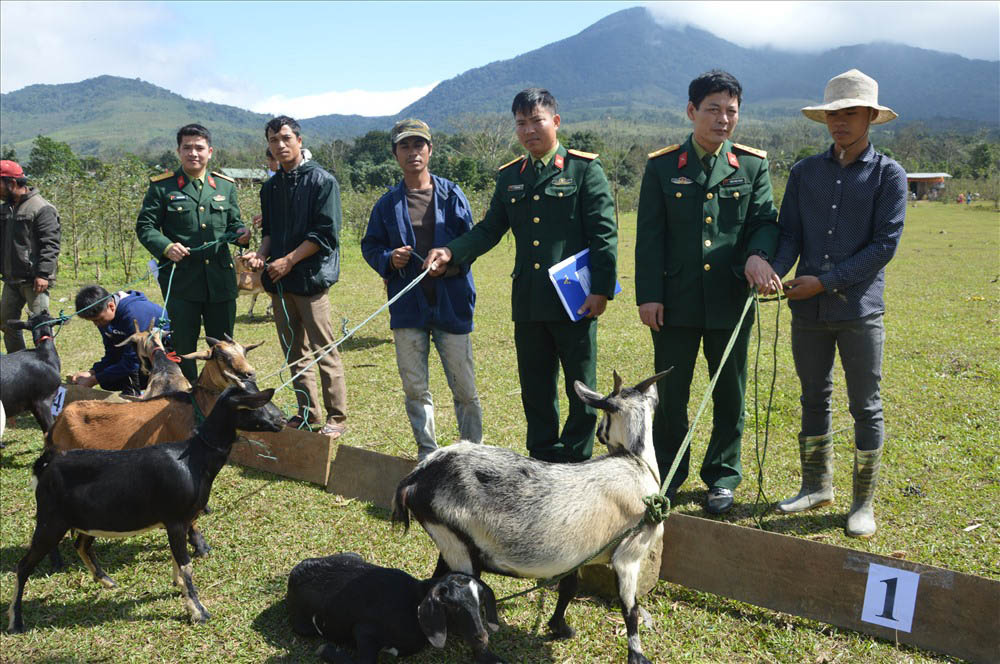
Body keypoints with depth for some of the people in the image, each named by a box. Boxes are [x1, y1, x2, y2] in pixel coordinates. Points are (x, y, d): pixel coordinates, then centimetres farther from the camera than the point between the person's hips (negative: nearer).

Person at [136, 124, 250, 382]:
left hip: (220, 277, 3)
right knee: (182, 344, 5)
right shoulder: (162, 186, 2)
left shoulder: (225, 185, 12)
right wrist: (166, 247, -17)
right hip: (181, 279, -3)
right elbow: (145, 226, 1)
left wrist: (240, 232, -6)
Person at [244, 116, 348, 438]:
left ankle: (336, 418, 5)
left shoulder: (321, 180, -5)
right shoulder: (270, 187, 15)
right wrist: (261, 254, 1)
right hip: (279, 282, 7)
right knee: (294, 351, 12)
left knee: (324, 351, -4)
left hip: (311, 278, -7)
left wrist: (288, 260, -14)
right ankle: (307, 413, 22)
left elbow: (325, 233, -11)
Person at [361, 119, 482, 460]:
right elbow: (369, 246, 12)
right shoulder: (387, 204, 7)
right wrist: (389, 259, -9)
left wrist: (456, 262, -14)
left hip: (451, 304, -1)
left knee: (464, 387, 3)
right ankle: (427, 452, 24)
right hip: (408, 307, 2)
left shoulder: (452, 195, 3)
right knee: (415, 388, 8)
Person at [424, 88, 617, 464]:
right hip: (528, 302, 5)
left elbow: (604, 233, -6)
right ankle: (543, 461, 26)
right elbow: (490, 229, 10)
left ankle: (576, 464, 19)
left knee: (581, 388, 6)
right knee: (535, 387, 12)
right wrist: (452, 253, -8)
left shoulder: (585, 169, -2)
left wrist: (601, 289, -13)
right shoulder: (509, 176, 13)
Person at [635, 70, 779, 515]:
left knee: (729, 395, 10)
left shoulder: (753, 165, 6)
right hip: (676, 302, -1)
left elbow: (765, 220, 2)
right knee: (670, 394, 7)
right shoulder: (661, 167, 2)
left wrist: (758, 253, -21)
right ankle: (667, 474, 25)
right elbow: (649, 236, -1)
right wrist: (648, 295, -7)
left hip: (731, 302, 1)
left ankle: (722, 476, 27)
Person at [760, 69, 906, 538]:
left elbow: (884, 244, -8)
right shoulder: (805, 172, 9)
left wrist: (825, 281, -15)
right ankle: (817, 486, 30)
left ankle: (863, 503, 19)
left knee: (866, 407, 5)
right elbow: (789, 234, 7)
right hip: (809, 310, 4)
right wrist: (775, 269, -15)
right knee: (814, 399, 14)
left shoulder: (888, 174, -2)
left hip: (860, 309, -3)